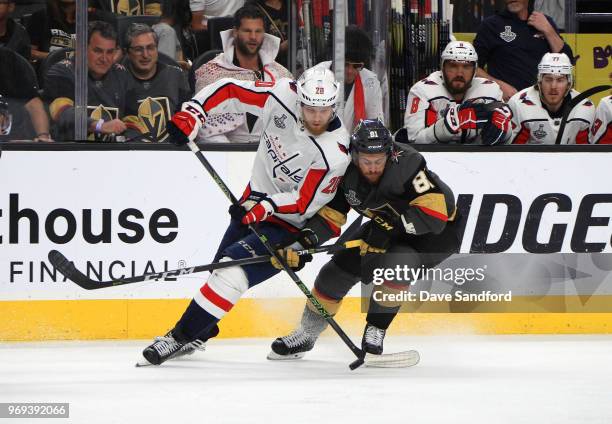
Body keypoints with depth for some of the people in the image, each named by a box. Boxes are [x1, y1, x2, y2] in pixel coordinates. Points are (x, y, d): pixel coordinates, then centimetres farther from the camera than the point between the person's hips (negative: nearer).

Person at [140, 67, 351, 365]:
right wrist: (192, 113, -19)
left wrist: (264, 207, -38)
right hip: (256, 202, 6)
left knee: (233, 270, -17)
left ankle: (182, 336, -5)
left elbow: (304, 203, -26)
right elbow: (230, 91, -8)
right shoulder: (282, 96, -20)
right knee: (221, 268, 18)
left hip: (290, 223, -6)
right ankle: (201, 331, 41)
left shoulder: (334, 154, -31)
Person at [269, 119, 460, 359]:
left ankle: (375, 329, -12)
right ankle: (306, 334, 20)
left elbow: (435, 208, -39)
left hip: (434, 231, -6)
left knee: (396, 263, -33)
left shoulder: (406, 164, -34)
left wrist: (391, 226, -41)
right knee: (341, 268, -1)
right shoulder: (347, 172, -16)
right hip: (388, 227, 6)